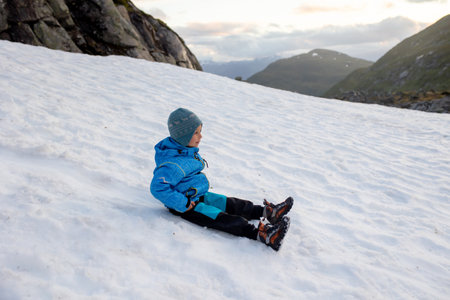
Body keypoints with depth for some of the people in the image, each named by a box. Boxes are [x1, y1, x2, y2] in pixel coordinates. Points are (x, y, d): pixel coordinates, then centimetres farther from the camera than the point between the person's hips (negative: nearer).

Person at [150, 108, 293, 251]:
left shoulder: (188, 149, 5)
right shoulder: (173, 164, -30)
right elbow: (158, 187, -37)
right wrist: (183, 204, -31)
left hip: (199, 195, 10)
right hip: (187, 204, -10)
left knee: (232, 205, 1)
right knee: (221, 219, -24)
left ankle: (267, 212, 0)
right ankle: (259, 233, -34)